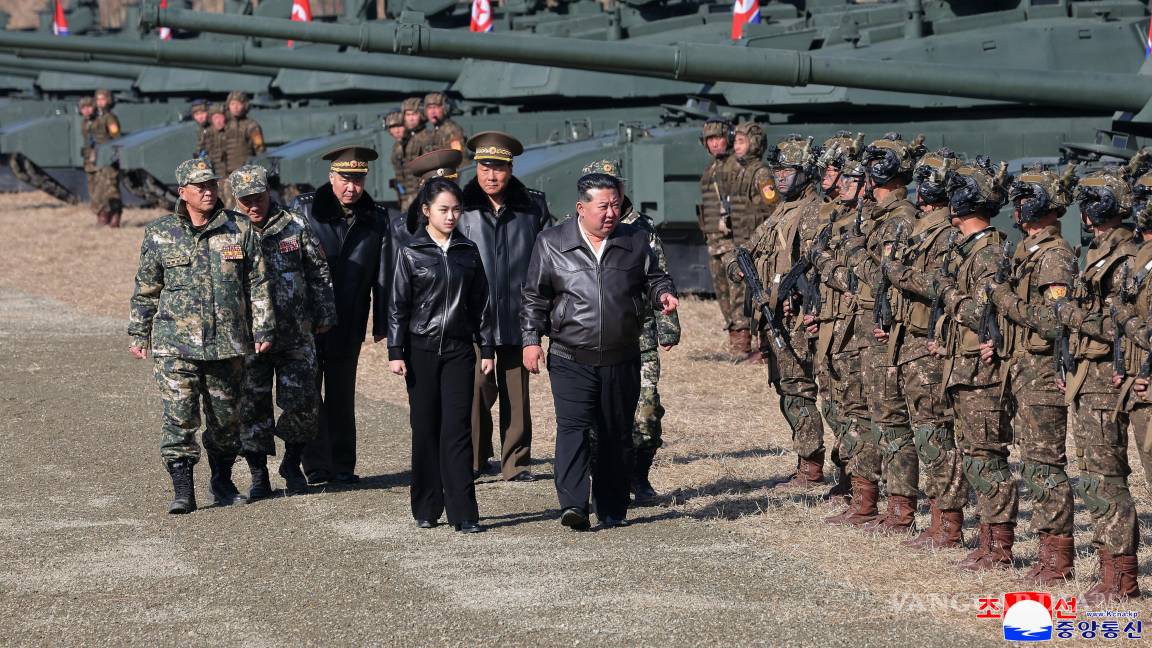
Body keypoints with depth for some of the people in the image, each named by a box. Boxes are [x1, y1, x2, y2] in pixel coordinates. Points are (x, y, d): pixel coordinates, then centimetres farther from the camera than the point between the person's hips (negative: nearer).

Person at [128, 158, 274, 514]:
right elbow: (146, 288, 10)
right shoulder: (160, 234, 2)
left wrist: (263, 329, 2)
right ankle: (182, 490, -5)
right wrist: (138, 334, 11)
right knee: (179, 417, -9)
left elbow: (258, 283, 6)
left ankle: (222, 481, 29)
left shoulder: (240, 230, 3)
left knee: (226, 417, 11)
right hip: (176, 343, -2)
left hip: (228, 342, 2)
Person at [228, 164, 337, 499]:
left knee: (303, 403, 1)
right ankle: (258, 476, 15)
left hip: (296, 334, 1)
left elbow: (319, 272, 10)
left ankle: (292, 463, 23)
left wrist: (324, 315, 9)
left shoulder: (294, 226, 2)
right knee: (253, 407, 3)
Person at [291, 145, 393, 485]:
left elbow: (383, 275, 6)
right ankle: (316, 466, 4)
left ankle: (342, 466, 15)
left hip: (348, 325, 2)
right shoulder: (303, 209, -2)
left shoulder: (377, 218, 4)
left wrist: (381, 322, 4)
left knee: (342, 396, 9)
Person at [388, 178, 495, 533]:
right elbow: (398, 305, 1)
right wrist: (396, 351, -5)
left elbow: (480, 302, 12)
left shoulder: (468, 251, 8)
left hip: (459, 349, 1)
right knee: (425, 428, 4)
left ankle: (463, 513, -9)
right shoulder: (411, 253, 1)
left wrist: (487, 348, 9)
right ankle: (426, 509, 12)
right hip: (421, 350, -1)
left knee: (457, 429, -6)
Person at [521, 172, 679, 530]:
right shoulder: (551, 243, 2)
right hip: (571, 361, -3)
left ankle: (612, 509, 19)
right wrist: (531, 339, -1)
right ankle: (573, 505, -23)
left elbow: (653, 278, 17)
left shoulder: (635, 240, 7)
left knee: (616, 435, 8)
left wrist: (663, 293, -6)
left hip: (622, 361, 3)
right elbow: (535, 297, 7)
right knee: (572, 428, -17)